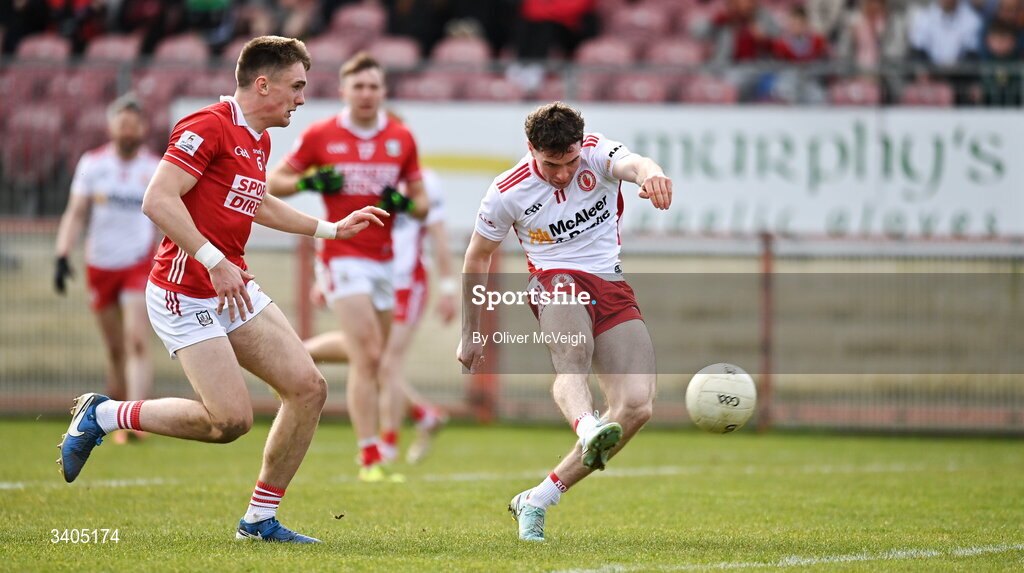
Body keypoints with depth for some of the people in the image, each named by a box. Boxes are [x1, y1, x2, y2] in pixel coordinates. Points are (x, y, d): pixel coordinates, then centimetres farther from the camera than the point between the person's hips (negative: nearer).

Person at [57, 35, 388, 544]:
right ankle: (102, 416, 4)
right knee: (231, 419, -15)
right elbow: (158, 201, -24)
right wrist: (214, 263, -26)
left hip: (234, 288, 9)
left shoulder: (259, 140, 14)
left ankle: (259, 519, 8)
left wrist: (332, 229, 33)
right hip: (185, 295, -9)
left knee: (309, 388, -2)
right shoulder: (210, 126, -15)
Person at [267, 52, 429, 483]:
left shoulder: (402, 138, 7)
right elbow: (274, 182, 6)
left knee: (371, 363, 7)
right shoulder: (321, 136, -1)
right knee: (368, 357, -15)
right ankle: (370, 459, -16)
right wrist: (310, 182, -13)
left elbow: (423, 204, 12)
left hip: (384, 260, 5)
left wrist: (404, 202, -10)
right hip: (343, 256, -5)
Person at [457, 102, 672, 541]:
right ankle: (587, 427, -71)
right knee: (573, 360, -39)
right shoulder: (507, 193, -4)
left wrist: (650, 174, -55)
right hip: (554, 280, -3)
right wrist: (470, 336, 14)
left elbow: (631, 164, -28)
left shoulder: (596, 152, -4)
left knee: (637, 405, -13)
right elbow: (477, 259, 10)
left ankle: (537, 500, -7)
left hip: (612, 290, 3)